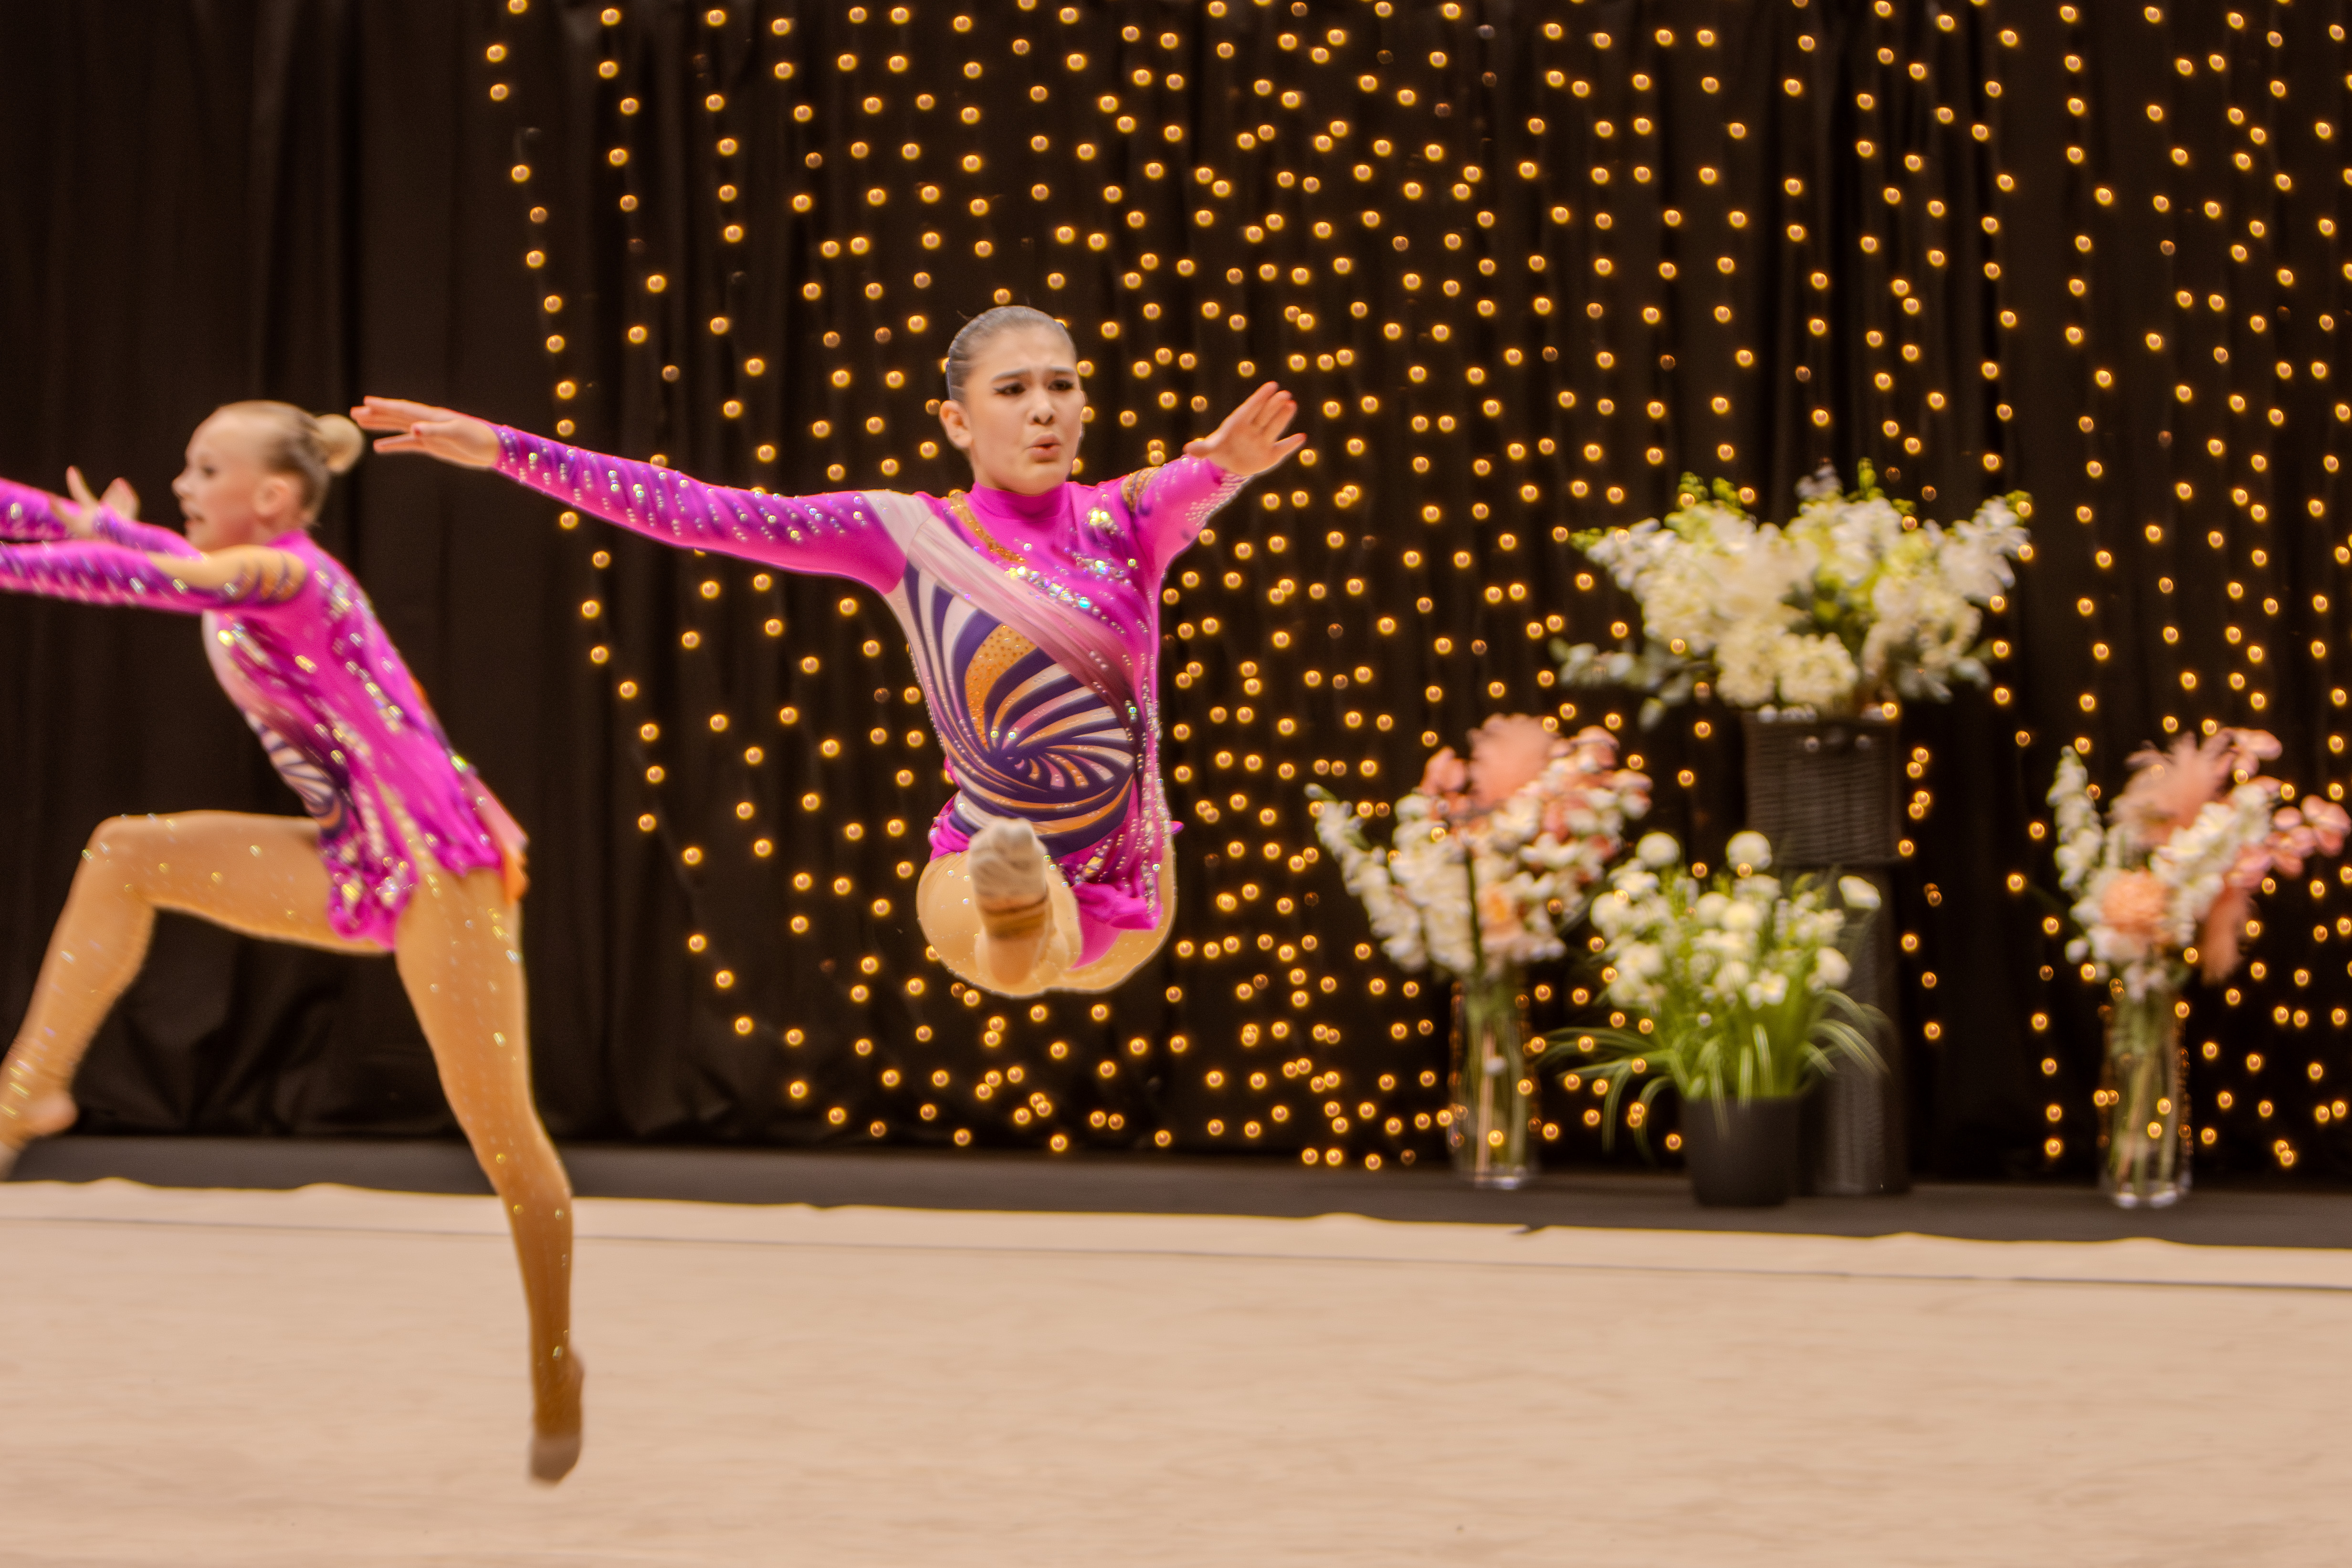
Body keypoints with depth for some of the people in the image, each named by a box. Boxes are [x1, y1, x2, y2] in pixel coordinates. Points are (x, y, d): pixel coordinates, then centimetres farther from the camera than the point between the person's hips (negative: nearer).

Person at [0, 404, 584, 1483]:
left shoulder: (281, 572, -16)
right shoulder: (232, 573, 8)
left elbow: (140, 577, -29)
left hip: (441, 864, -9)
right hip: (354, 869, 9)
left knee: (494, 1121, -3)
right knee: (126, 854, -1)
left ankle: (554, 1367, 12)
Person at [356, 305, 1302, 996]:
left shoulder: (1127, 519, -7)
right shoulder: (903, 536, -10)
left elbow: (1193, 486, -31)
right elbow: (697, 513, -12)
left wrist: (1226, 468, -58)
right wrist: (500, 450, -16)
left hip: (1134, 894, 4)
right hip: (986, 866, -4)